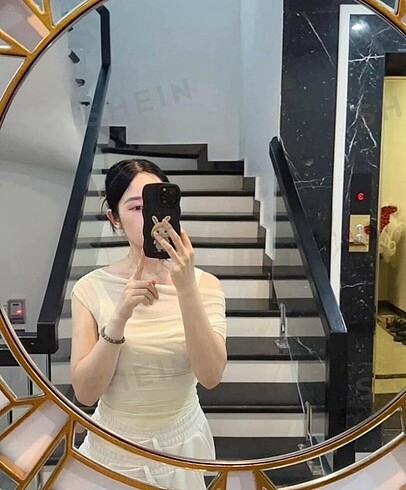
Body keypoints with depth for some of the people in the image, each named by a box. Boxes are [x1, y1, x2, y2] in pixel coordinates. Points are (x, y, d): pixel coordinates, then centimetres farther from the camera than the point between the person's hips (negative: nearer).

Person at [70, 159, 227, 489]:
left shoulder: (203, 284, -12)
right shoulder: (91, 288, -12)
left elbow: (211, 376, -24)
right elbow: (85, 393, -16)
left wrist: (186, 289, -35)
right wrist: (120, 317, -29)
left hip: (183, 443, 1)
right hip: (114, 448, 0)